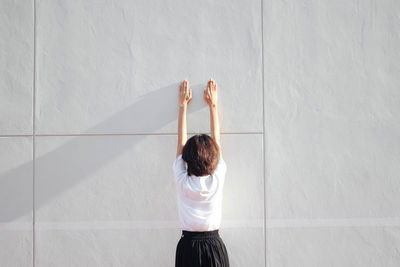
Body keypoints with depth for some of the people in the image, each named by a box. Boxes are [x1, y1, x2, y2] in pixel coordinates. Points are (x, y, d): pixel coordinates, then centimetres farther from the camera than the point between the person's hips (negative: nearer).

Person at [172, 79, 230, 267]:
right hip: (214, 246, 1)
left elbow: (181, 141, 4)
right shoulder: (217, 178, -7)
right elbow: (217, 140, 6)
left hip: (188, 246, 0)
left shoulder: (183, 181, -8)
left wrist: (183, 105, 13)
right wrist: (213, 105, 17)